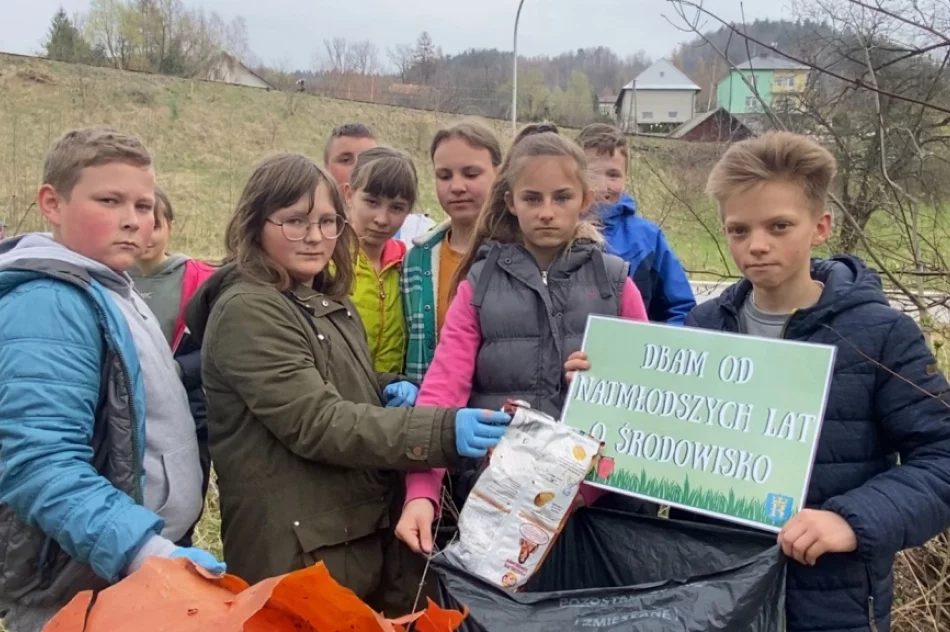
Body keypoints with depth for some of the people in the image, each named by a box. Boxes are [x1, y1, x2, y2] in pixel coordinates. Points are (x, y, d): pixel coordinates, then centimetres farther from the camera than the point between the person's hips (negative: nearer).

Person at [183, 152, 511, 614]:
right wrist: (443, 430, -30)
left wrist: (387, 389, 3)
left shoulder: (328, 302, 13)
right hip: (300, 547, -8)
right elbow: (316, 422, -23)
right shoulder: (247, 311, -14)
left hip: (370, 532, 9)